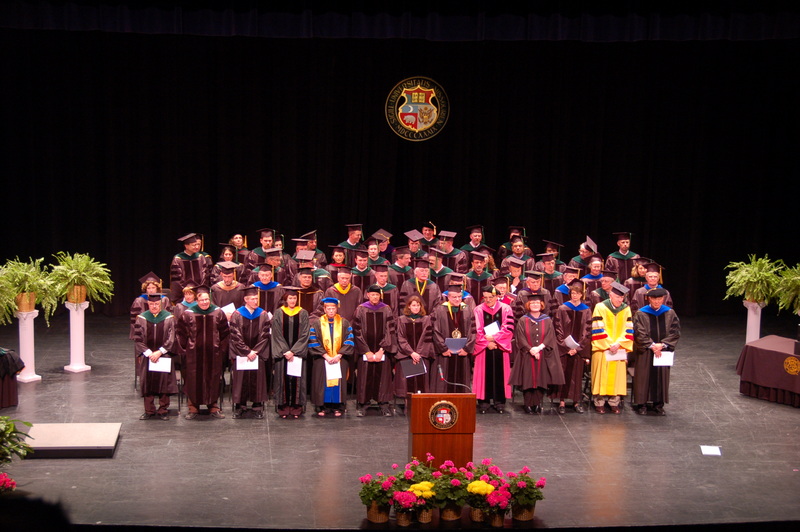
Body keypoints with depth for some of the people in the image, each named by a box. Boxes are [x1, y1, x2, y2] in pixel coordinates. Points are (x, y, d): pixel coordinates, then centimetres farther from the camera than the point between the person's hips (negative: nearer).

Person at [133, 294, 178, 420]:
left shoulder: (169, 318, -1)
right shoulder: (142, 318, 2)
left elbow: (171, 339, -3)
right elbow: (138, 339, -1)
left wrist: (159, 352, -12)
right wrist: (149, 353, -11)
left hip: (164, 355, -1)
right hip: (147, 356, 1)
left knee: (164, 382, -2)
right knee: (147, 382, 3)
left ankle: (163, 410, 6)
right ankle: (149, 410, 13)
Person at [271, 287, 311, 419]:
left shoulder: (303, 314, 4)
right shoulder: (278, 314, 4)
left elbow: (304, 335, -2)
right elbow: (277, 334, -1)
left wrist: (293, 351, -11)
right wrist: (285, 351, -11)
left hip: (298, 352, 0)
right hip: (282, 352, 0)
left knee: (297, 379, -1)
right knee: (283, 378, -1)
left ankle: (296, 407, 5)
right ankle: (283, 408, 4)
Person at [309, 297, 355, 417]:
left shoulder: (345, 323, 6)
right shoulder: (316, 323, 4)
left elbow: (349, 342, 1)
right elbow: (313, 342, -3)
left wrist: (339, 355, -11)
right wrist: (326, 356, -12)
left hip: (340, 359, 1)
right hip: (322, 360, 0)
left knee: (338, 383, -1)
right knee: (323, 383, -3)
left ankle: (337, 408, 5)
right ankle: (323, 407, 3)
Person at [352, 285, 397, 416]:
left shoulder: (386, 310, 5)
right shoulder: (361, 310, 2)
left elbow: (390, 331, 0)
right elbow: (357, 332, -1)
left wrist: (382, 350, -9)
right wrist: (367, 352, -8)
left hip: (383, 350, 1)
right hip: (365, 350, -1)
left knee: (383, 376, -2)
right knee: (364, 377, -4)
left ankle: (384, 405, 4)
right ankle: (360, 406, 3)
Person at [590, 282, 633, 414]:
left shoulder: (626, 309, 6)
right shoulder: (600, 308, -4)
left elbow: (629, 330, 3)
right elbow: (598, 330, -8)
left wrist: (618, 343, -10)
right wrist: (609, 345, -13)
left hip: (619, 349, 3)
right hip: (602, 349, -3)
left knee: (617, 374, 3)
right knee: (602, 375, -2)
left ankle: (614, 402, 10)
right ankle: (599, 402, 6)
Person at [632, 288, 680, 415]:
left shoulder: (670, 313, 2)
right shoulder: (641, 314, -5)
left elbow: (675, 332, -2)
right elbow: (639, 333, -8)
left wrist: (662, 345, -13)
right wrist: (652, 346, -15)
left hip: (663, 351, 2)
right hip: (645, 352, -2)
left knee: (661, 376, 6)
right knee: (644, 376, 0)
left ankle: (658, 404, 15)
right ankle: (642, 404, 8)